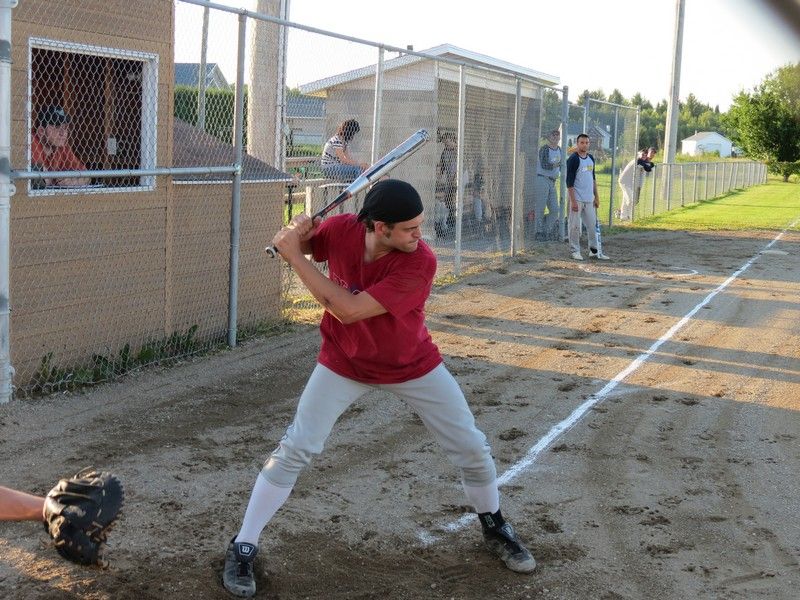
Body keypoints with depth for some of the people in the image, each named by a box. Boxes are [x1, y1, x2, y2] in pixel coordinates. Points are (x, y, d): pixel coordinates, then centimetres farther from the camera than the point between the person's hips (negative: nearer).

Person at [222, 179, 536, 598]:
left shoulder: (420, 262, -32)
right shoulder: (341, 230, -22)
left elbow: (349, 310, -36)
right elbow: (298, 246, 1)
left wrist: (294, 257, -34)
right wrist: (295, 237, -24)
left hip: (412, 366, -1)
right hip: (344, 363, 1)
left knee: (471, 447, 4)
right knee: (295, 450, -7)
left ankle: (494, 527, 33)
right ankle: (243, 548, 6)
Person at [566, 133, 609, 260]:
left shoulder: (591, 158, 13)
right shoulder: (573, 159, -10)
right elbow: (569, 182, -13)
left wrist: (596, 196, 16)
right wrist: (573, 201, -18)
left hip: (589, 199, 7)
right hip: (577, 199, -7)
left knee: (592, 225, 9)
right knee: (575, 226, -2)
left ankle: (594, 250, 16)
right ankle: (575, 251, 7)